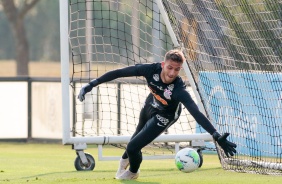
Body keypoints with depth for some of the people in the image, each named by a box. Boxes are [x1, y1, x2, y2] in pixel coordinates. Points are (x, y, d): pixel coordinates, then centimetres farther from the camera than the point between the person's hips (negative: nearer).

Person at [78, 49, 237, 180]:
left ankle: (133, 172, 29)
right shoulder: (152, 70, -35)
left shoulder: (179, 90, -43)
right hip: (150, 104, 4)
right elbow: (119, 73, -29)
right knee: (138, 137, 30)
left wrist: (218, 137, -61)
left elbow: (197, 114, -51)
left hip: (164, 116, -4)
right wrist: (92, 84, -30)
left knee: (133, 147, -8)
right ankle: (125, 160, 64)